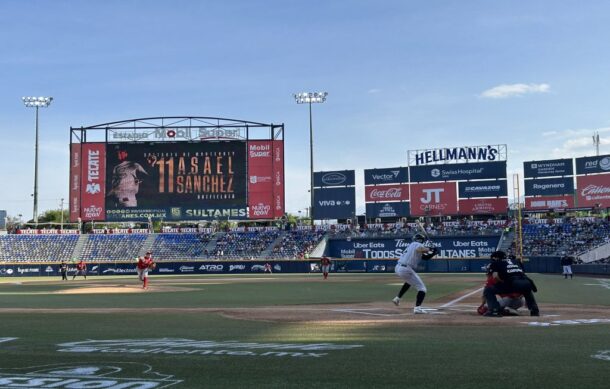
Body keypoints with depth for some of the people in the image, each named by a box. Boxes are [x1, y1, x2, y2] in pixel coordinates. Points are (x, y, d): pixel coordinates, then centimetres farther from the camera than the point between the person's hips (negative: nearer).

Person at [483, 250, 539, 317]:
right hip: (527, 283, 6)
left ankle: (495, 310, -10)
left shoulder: (494, 263, 21)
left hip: (511, 284, -5)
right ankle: (534, 310, 28)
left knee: (488, 290, 7)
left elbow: (495, 276, 10)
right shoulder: (513, 261, 35)